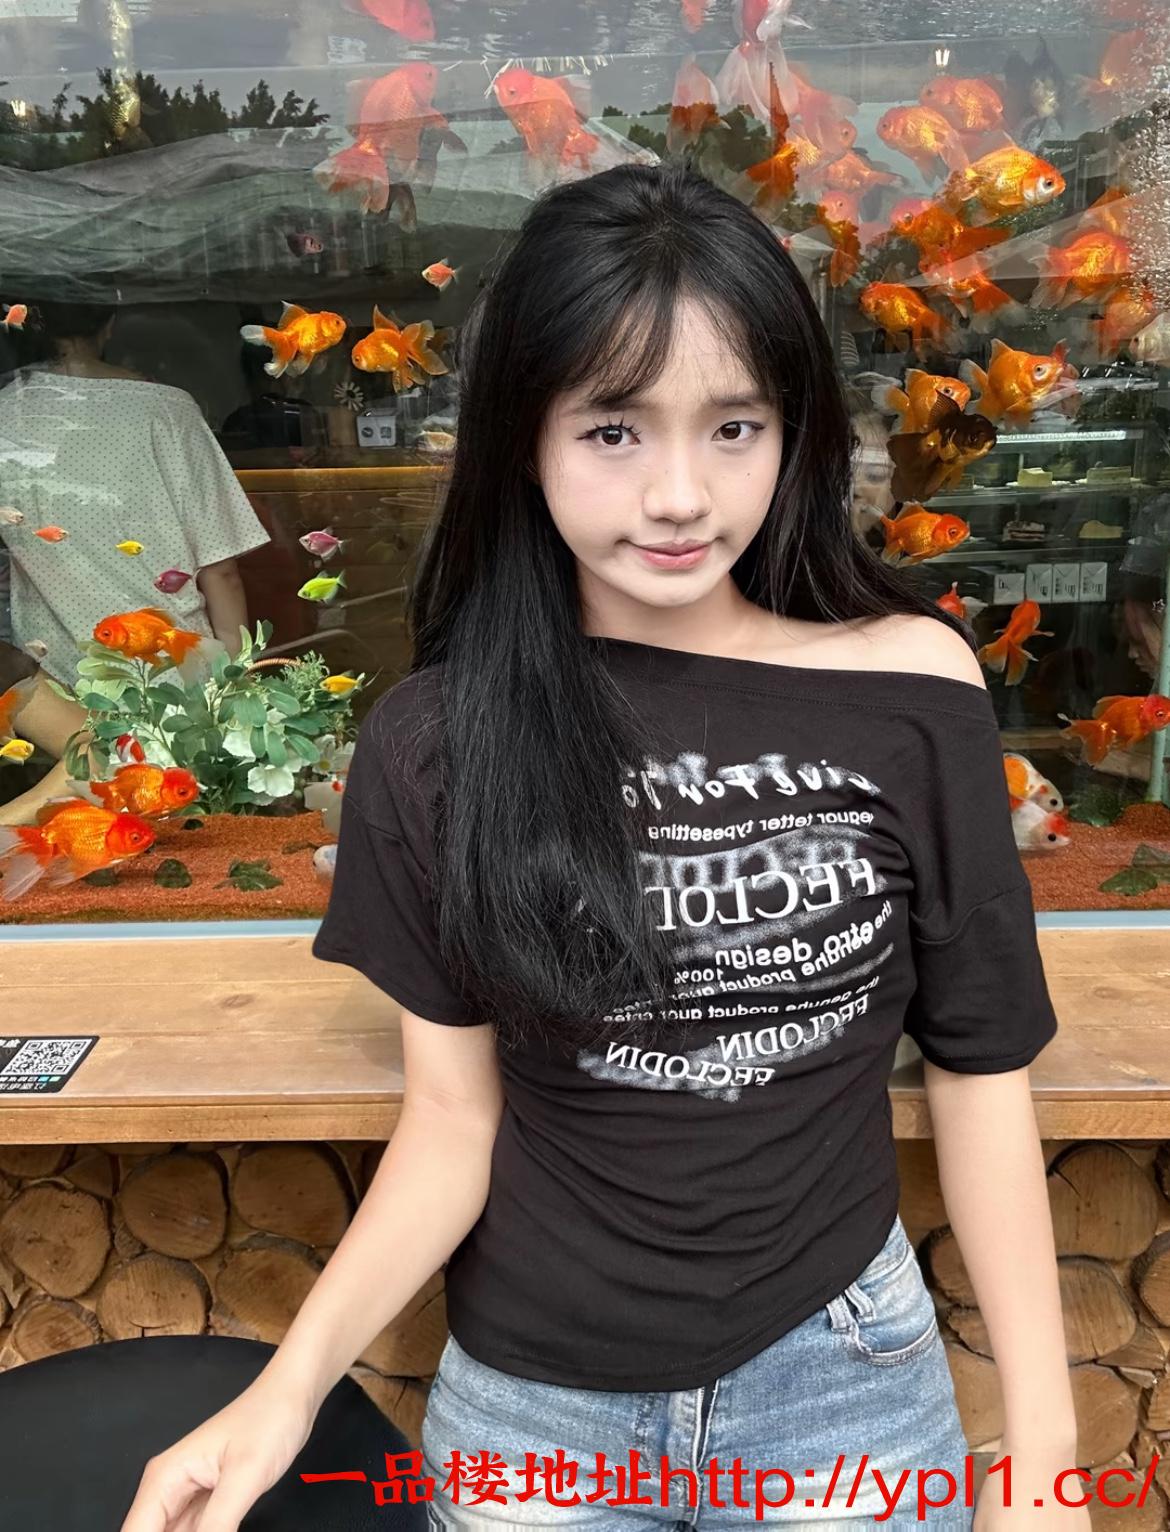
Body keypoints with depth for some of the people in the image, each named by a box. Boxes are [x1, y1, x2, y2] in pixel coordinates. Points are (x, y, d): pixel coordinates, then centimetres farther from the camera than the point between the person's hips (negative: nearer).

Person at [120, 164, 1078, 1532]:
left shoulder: (908, 693, -13)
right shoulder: (435, 743, -13)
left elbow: (980, 1071, -6)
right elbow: (453, 1116, -7)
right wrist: (295, 1382, -20)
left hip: (842, 1379, 1)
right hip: (530, 1408, 1)